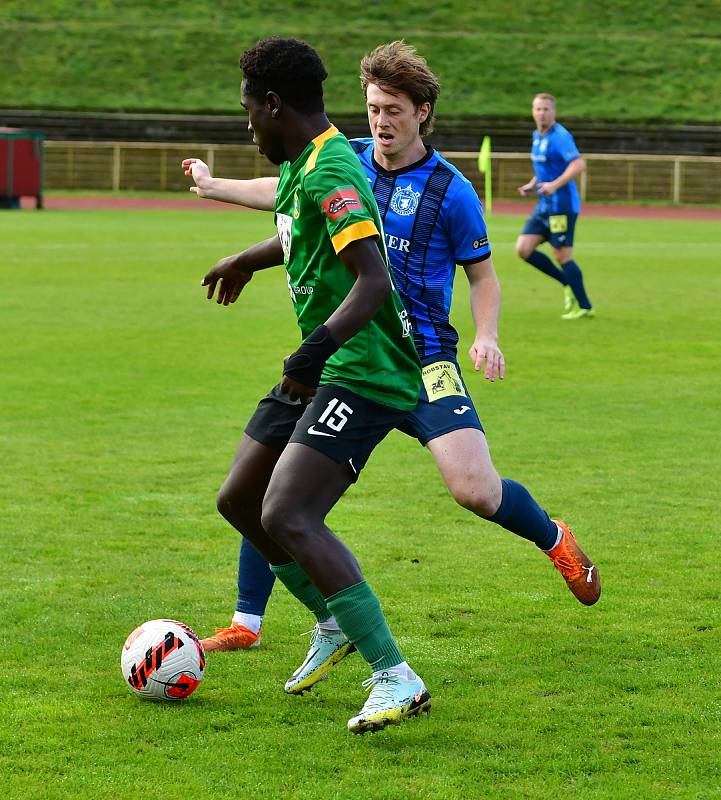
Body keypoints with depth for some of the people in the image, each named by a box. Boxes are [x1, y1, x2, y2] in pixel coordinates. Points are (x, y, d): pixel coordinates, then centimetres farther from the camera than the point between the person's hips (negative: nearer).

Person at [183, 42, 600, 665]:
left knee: (474, 488, -19)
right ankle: (246, 624, 9)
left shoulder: (451, 191, -7)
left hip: (423, 360, -4)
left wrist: (487, 336, -14)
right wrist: (214, 186, 21)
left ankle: (554, 539, 15)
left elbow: (483, 274, 3)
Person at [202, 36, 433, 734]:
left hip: (362, 373, -10)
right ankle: (335, 624, 34)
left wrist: (318, 347, -40)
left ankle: (396, 680, -21)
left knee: (287, 518, -23)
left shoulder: (329, 173, -20)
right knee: (238, 501, 15)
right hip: (319, 370, 10)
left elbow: (374, 279, -30)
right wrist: (244, 261, 52)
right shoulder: (302, 164, 12)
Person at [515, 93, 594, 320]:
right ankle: (568, 284, 14)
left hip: (562, 205, -9)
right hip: (544, 205, 9)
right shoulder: (537, 136, 13)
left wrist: (555, 184, -35)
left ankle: (585, 307, 7)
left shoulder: (560, 136, -15)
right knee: (523, 249, 2)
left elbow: (579, 164, -26)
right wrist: (532, 185, 12)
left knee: (562, 256, -5)